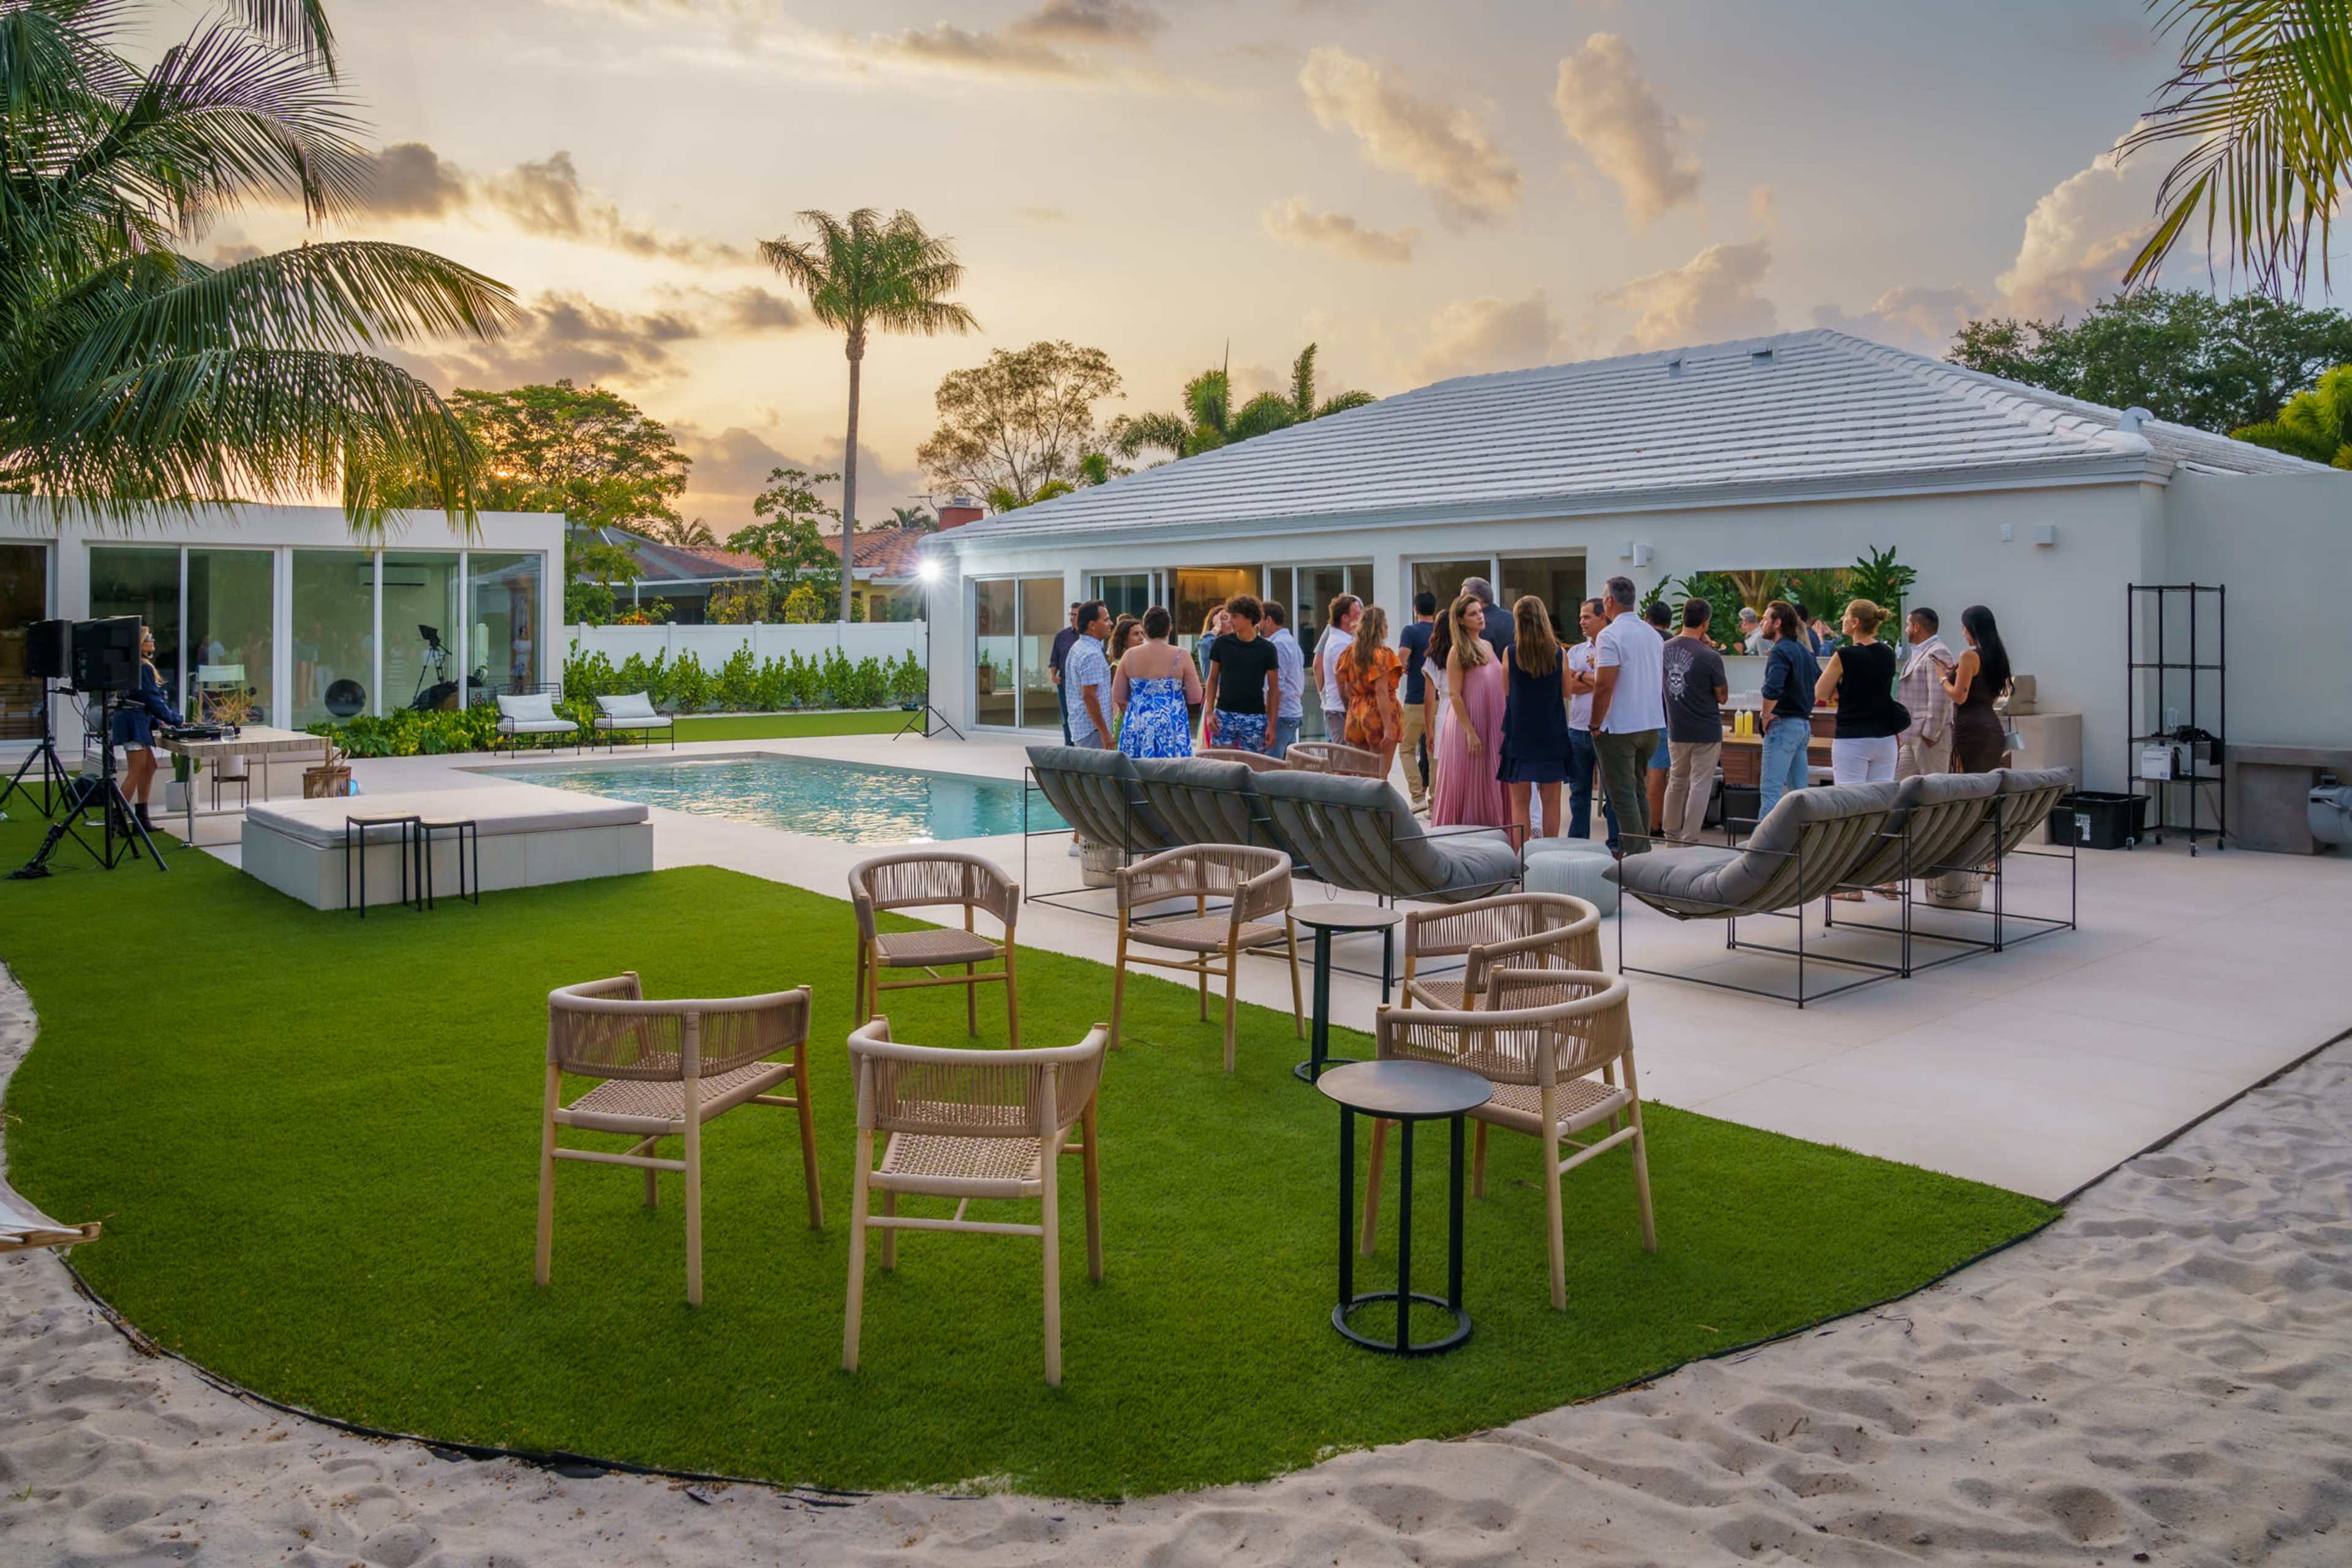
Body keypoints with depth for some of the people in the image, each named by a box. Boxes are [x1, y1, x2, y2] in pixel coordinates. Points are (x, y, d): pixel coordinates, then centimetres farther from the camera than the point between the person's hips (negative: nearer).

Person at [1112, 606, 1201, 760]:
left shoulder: (1130, 655, 1)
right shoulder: (1181, 656, -5)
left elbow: (1118, 698, 6)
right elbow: (1195, 698, -5)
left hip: (1137, 728, 2)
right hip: (1171, 727, -2)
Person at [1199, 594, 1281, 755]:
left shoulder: (1266, 649, -1)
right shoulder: (1221, 644, 3)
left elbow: (1274, 689, 2)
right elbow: (1213, 679, 10)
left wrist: (1272, 724, -3)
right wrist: (1209, 712, -2)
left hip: (1254, 717, -1)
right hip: (1224, 714, 1)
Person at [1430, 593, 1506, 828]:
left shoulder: (1488, 646, 10)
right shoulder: (1458, 651, -9)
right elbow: (1454, 695, -13)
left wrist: (1503, 725, 11)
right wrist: (1470, 732, -18)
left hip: (1493, 726, 7)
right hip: (1467, 724, -6)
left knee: (1490, 784, 9)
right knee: (1468, 785, 1)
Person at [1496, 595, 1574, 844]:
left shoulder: (1510, 653, -7)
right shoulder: (1558, 652, -5)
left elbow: (1506, 690, 5)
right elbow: (1566, 691, 6)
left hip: (1519, 734, -1)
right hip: (1552, 733, 1)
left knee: (1520, 802, 5)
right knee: (1551, 800, 9)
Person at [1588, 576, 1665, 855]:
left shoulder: (1610, 636, -15)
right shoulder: (1653, 635, 11)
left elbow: (1604, 686, -20)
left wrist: (1596, 725, -11)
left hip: (1619, 727, -8)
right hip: (1651, 724, 8)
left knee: (1623, 795, -3)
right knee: (1638, 790, 17)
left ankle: (1635, 854, -4)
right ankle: (1644, 849, 22)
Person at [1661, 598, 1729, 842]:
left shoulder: (1664, 650, -3)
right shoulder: (1710, 657, -17)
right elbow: (1722, 696, -5)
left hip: (1676, 730, 5)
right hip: (1706, 732, -5)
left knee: (1676, 781, 19)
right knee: (1700, 785, 3)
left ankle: (1671, 835, 27)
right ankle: (1689, 840, 4)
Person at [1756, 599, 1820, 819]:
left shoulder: (1780, 652, -13)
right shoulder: (1804, 651, 15)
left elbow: (1772, 690, -27)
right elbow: (1820, 683, 23)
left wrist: (1766, 716, -14)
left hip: (1783, 725, -9)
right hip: (1804, 724, 9)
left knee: (1770, 789, -8)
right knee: (1799, 790, 12)